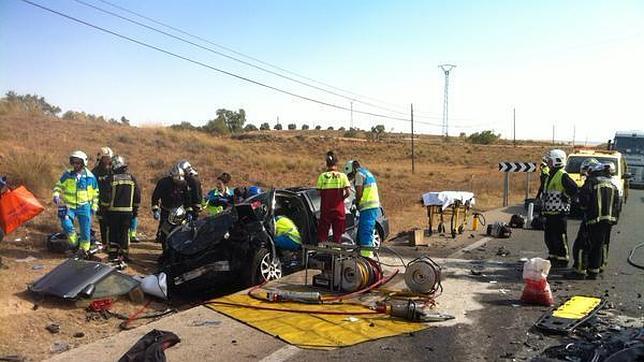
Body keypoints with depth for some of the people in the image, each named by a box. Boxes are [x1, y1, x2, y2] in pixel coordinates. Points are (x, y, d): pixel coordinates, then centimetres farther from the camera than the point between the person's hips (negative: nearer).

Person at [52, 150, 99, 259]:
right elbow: (59, 186, 8)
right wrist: (56, 195, -12)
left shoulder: (90, 177, -1)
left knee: (85, 230, 4)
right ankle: (75, 243, 3)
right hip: (69, 206, 0)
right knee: (66, 224, -22)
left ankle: (83, 249, 25)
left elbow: (95, 193, 10)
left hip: (84, 206, 0)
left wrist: (94, 206, 7)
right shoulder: (67, 174, -2)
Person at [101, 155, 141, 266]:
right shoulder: (132, 178, 3)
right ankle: (124, 255, 11)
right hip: (127, 211, 2)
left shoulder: (111, 178, -7)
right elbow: (137, 195, 7)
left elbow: (106, 196, -8)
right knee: (124, 233, 9)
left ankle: (113, 255, 8)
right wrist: (135, 209, 16)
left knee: (112, 232, 7)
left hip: (113, 211, -2)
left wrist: (104, 207, 5)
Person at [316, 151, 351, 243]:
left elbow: (319, 192, -6)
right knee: (337, 234, 10)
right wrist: (342, 198, 7)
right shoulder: (342, 176, -3)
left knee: (322, 233, 8)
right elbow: (348, 192, -11)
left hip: (325, 209, 0)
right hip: (339, 209, 0)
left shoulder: (322, 176, -3)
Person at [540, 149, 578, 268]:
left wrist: (564, 197, -14)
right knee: (549, 237, 15)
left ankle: (563, 261, 7)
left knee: (560, 238, -2)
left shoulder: (562, 175, -15)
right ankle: (552, 257, 27)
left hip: (559, 213, -9)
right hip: (550, 213, 9)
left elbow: (574, 189, -25)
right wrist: (543, 209, 19)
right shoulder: (550, 175, 15)